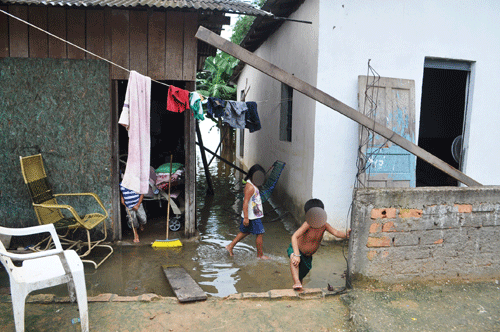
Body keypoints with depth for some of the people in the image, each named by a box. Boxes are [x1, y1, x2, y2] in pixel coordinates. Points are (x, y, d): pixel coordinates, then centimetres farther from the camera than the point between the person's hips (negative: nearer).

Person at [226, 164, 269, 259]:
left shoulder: (252, 185, 11)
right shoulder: (250, 187, -22)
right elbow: (245, 202, -25)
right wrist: (246, 217, -26)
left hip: (255, 215, 10)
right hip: (252, 216, -10)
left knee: (245, 231, 21)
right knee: (260, 234, 1)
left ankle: (230, 246, 28)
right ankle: (260, 255, 15)